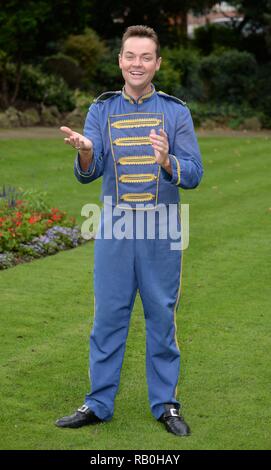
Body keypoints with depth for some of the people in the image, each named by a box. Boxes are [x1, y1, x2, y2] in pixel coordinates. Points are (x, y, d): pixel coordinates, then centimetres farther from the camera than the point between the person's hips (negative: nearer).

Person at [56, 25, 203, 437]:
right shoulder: (101, 110, 6)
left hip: (162, 233, -1)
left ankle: (166, 403, 17)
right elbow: (88, 174, -3)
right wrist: (85, 153, -26)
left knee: (162, 318, 6)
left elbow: (194, 174, -6)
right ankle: (99, 404, 16)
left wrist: (168, 162, -27)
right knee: (108, 317, 6)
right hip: (114, 231, 1)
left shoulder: (176, 112, 2)